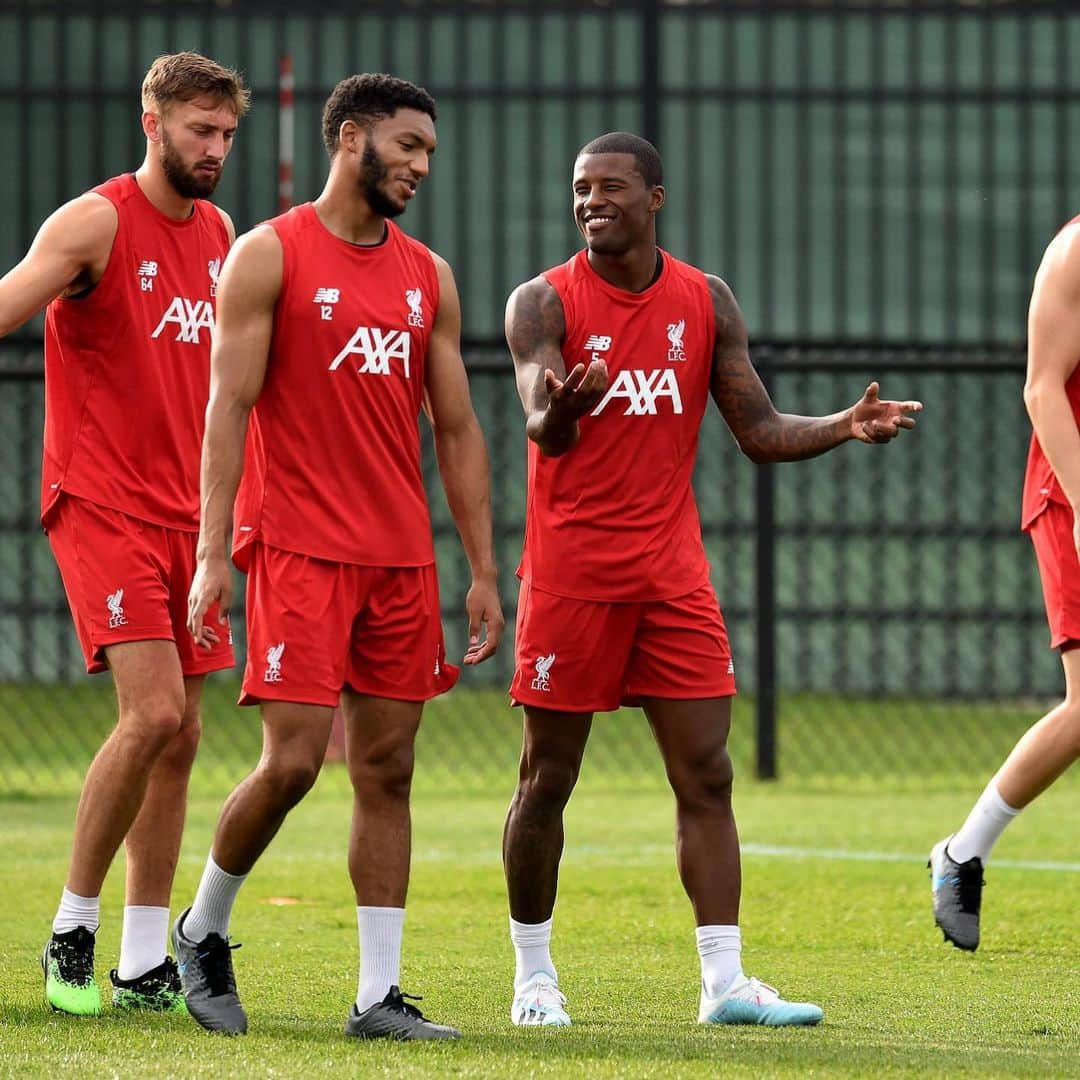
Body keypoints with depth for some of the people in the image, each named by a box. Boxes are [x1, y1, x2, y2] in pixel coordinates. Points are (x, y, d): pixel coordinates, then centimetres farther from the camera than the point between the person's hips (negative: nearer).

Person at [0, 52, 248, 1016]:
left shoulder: (218, 232, 13)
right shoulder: (95, 222, -9)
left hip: (184, 512, 7)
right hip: (102, 504, -7)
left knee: (179, 735, 5)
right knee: (153, 712, -18)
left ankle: (145, 966, 11)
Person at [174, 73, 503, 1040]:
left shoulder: (428, 277, 13)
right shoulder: (270, 255, -2)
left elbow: (457, 431, 15)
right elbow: (229, 406, -7)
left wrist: (484, 571, 9)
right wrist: (212, 552, -14)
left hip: (401, 559, 5)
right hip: (299, 550, -5)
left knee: (387, 770, 3)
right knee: (292, 761, -11)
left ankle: (379, 996, 5)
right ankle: (202, 931, 13)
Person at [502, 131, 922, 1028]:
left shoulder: (707, 303, 7)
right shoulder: (544, 303, -4)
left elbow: (762, 433, 8)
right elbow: (542, 431, -17)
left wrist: (846, 426, -10)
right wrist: (564, 407, -41)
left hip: (673, 574, 3)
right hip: (571, 572, -3)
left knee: (706, 775, -3)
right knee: (548, 777, 1)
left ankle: (725, 983, -3)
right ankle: (534, 975, 14)